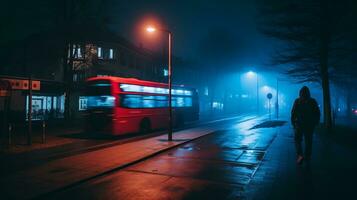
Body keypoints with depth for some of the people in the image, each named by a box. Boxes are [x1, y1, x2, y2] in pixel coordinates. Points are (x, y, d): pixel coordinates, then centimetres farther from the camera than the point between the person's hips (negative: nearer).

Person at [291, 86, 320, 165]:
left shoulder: (297, 101, -7)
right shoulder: (313, 101, 1)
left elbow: (293, 113, -8)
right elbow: (317, 113, 4)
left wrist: (293, 123, 2)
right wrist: (315, 123, 14)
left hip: (299, 124, -2)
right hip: (310, 125, 2)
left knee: (297, 140, 9)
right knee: (308, 141, 14)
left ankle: (300, 155, -10)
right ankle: (307, 157, 20)